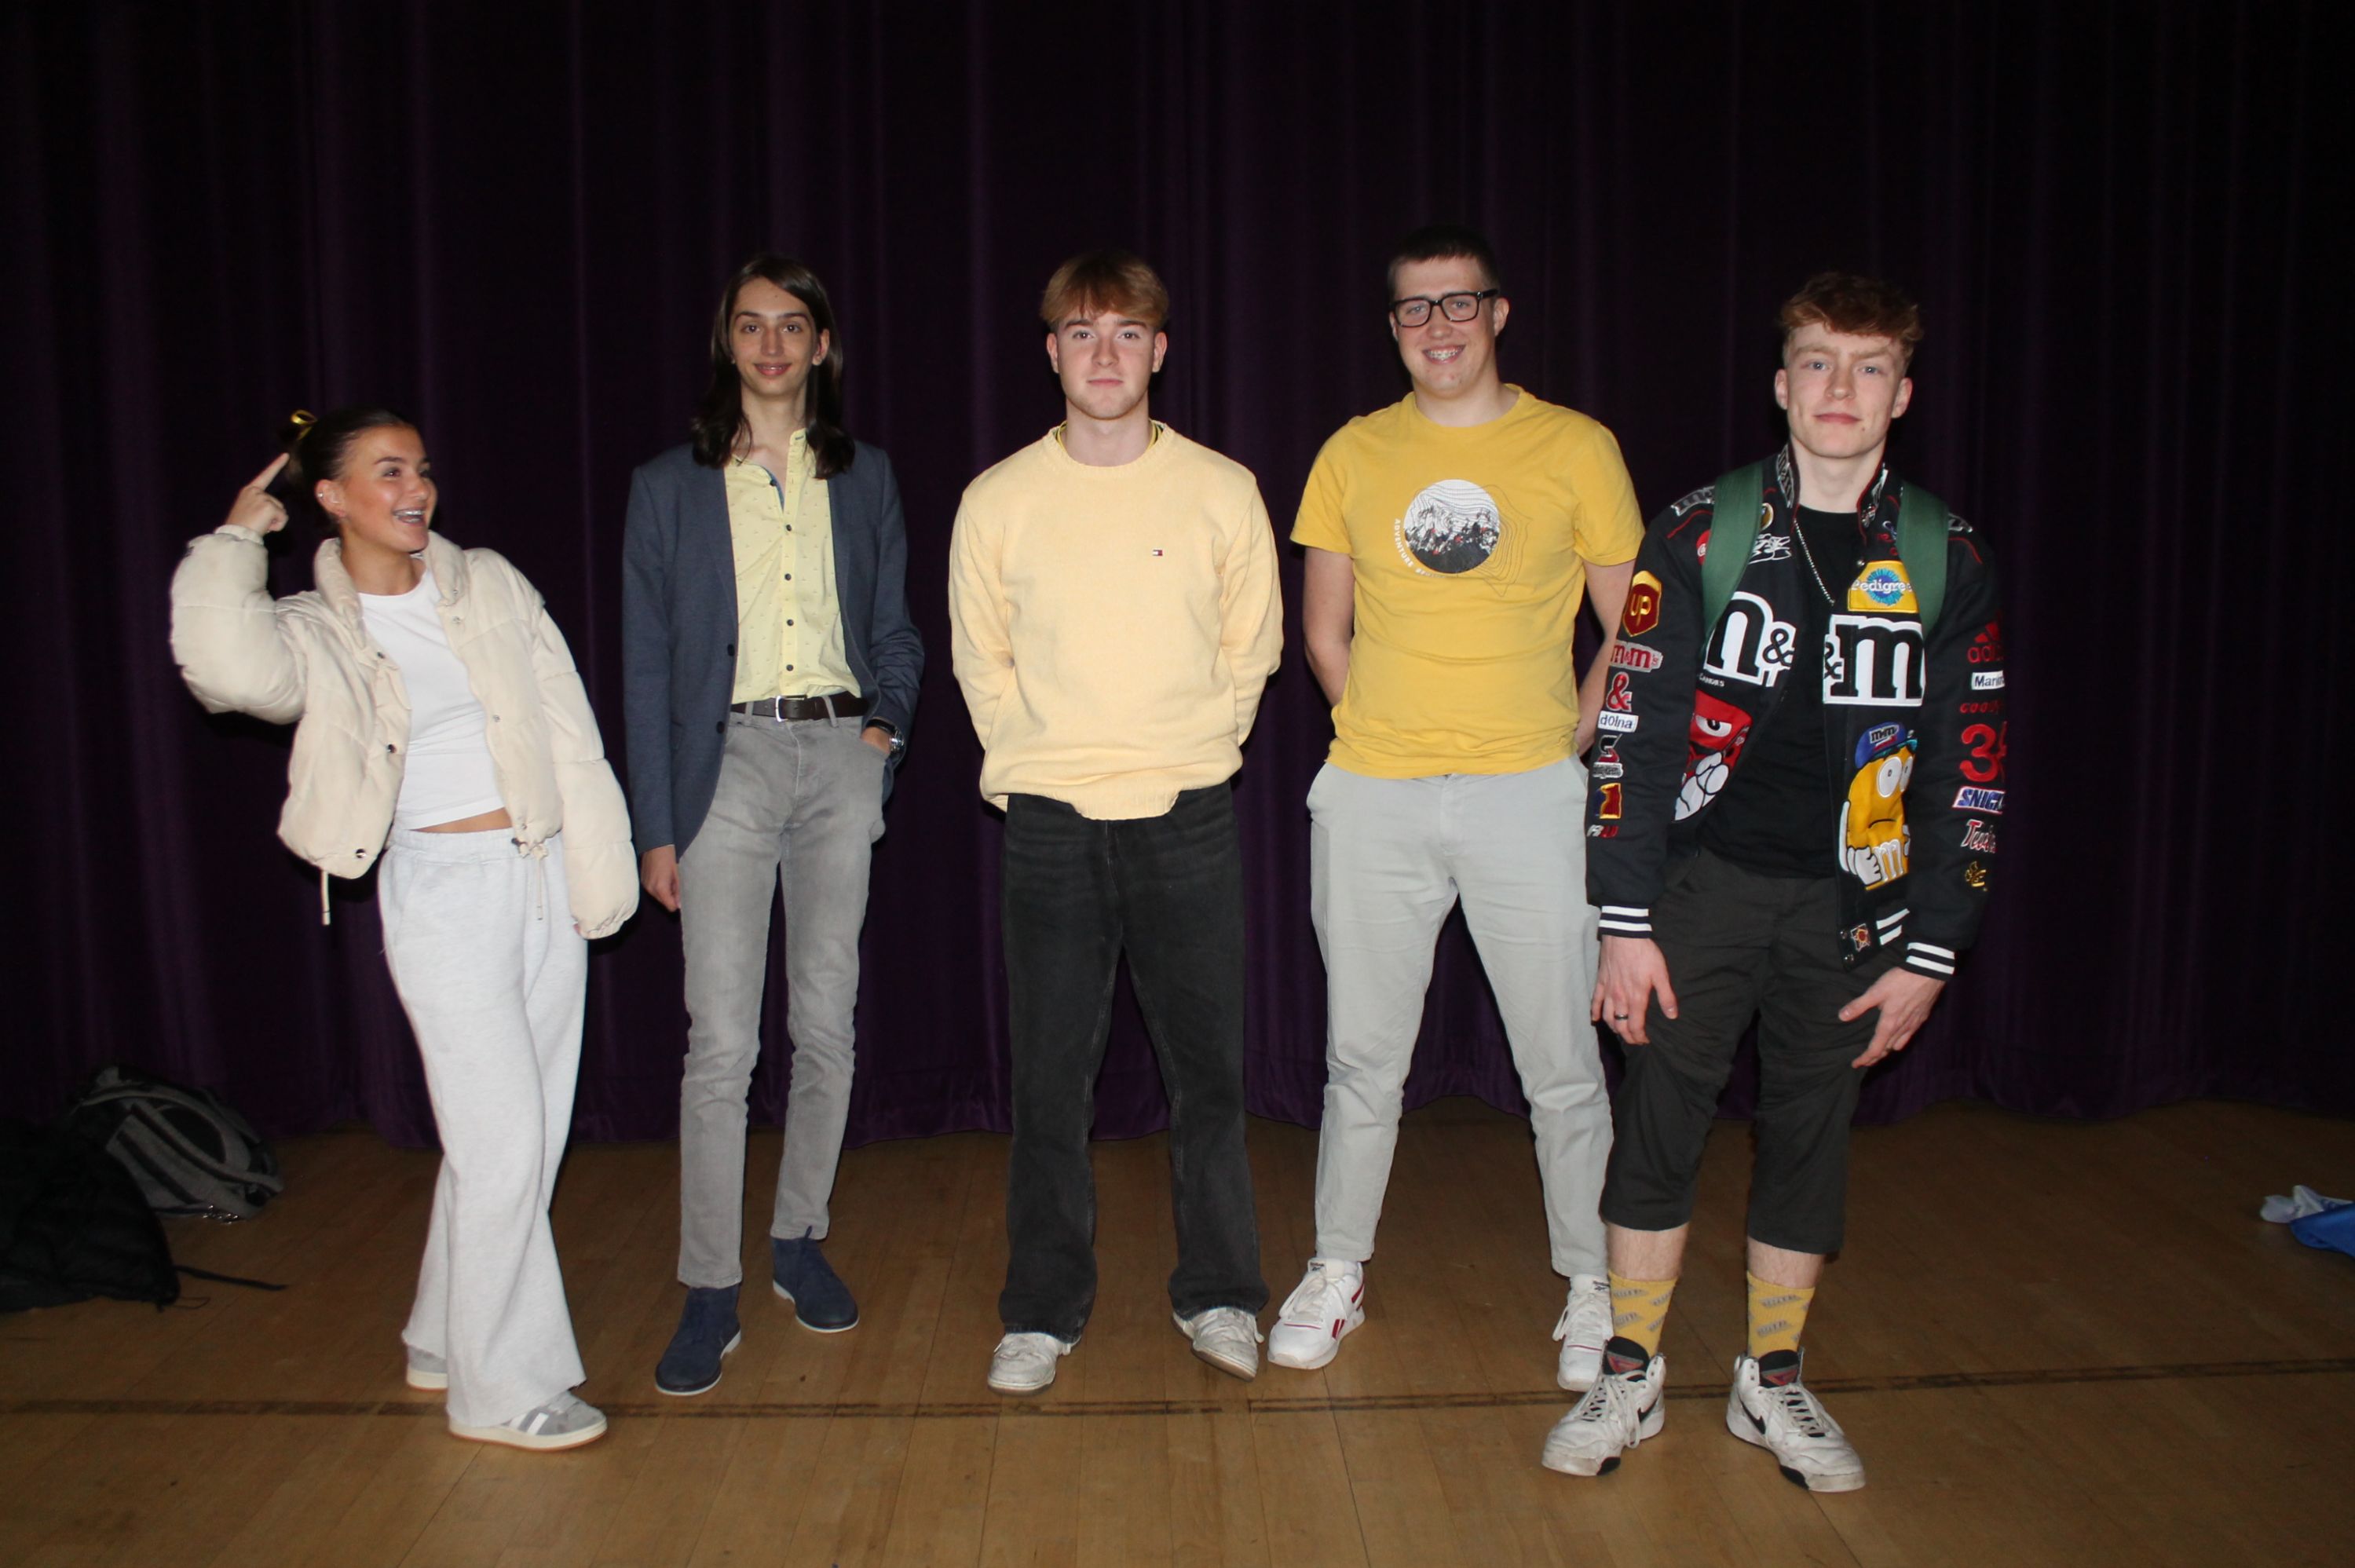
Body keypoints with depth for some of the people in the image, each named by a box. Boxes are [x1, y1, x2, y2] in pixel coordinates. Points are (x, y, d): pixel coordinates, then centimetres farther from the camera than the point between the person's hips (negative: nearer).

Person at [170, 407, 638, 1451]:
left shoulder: (489, 584, 7)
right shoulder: (312, 632, -2)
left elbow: (568, 727, 6)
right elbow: (226, 667, -26)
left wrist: (597, 867, 1)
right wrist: (238, 539, -10)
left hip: (546, 875, 5)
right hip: (441, 893, -4)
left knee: (528, 1131, 12)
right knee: (502, 1138, -6)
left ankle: (447, 1341, 31)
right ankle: (501, 1388, 12)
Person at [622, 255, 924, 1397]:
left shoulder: (864, 478, 12)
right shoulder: (670, 487, 6)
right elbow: (646, 666, 3)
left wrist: (889, 722, -3)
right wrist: (656, 827, -2)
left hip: (842, 757, 2)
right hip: (728, 759, -2)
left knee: (826, 1025, 7)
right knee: (721, 1042, -6)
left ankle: (801, 1240, 24)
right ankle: (710, 1291, 4)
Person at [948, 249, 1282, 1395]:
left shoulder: (1222, 491, 2)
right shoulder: (998, 500, 2)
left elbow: (1251, 644, 11)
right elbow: (980, 658, 11)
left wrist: (1192, 746, 5)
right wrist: (1039, 754, 5)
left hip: (1186, 815, 0)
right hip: (1049, 823, 0)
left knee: (1208, 1070, 6)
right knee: (1050, 1080, 6)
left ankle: (1217, 1296, 23)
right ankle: (1043, 1311, 20)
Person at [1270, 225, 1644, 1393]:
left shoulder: (1576, 449, 1)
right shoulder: (1353, 454, 7)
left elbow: (1630, 631, 5)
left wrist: (1561, 747, -3)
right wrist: (1382, 733, 2)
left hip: (1524, 795, -2)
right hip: (1372, 799, 2)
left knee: (1562, 1067, 5)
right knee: (1363, 1056, 12)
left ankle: (1593, 1290, 24)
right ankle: (1337, 1274, 28)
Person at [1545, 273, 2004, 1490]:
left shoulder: (1945, 559, 2)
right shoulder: (1701, 534, -3)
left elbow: (1966, 768, 4)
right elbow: (1636, 729, -5)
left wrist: (1929, 951, 0)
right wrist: (1625, 922, -8)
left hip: (1848, 900, 2)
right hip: (1703, 885, -1)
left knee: (1811, 1130, 11)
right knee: (1660, 1117, 4)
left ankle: (1772, 1384, 29)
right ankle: (1630, 1376, 21)